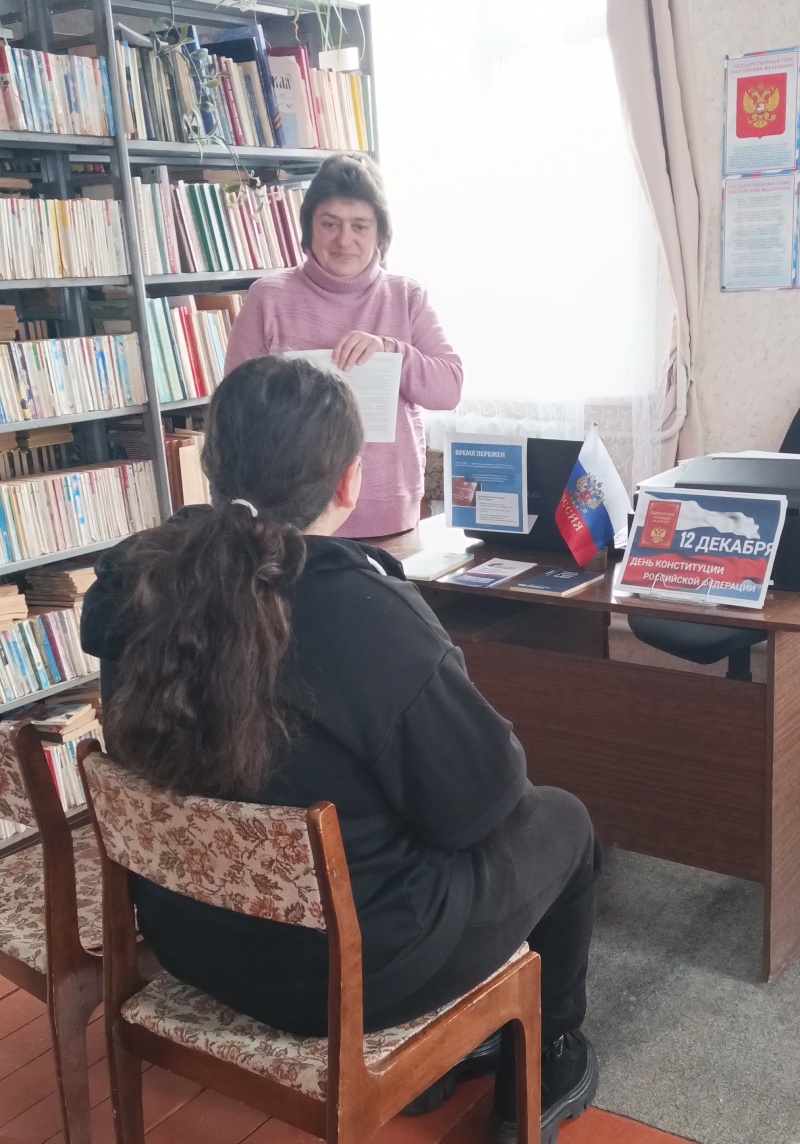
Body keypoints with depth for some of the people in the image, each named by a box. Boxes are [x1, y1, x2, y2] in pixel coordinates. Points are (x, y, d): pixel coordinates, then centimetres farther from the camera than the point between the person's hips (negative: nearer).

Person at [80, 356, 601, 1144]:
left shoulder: (140, 583, -11)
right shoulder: (366, 617, -31)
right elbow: (478, 798, -18)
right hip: (349, 966, -6)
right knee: (562, 822, 18)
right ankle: (542, 1072, 38)